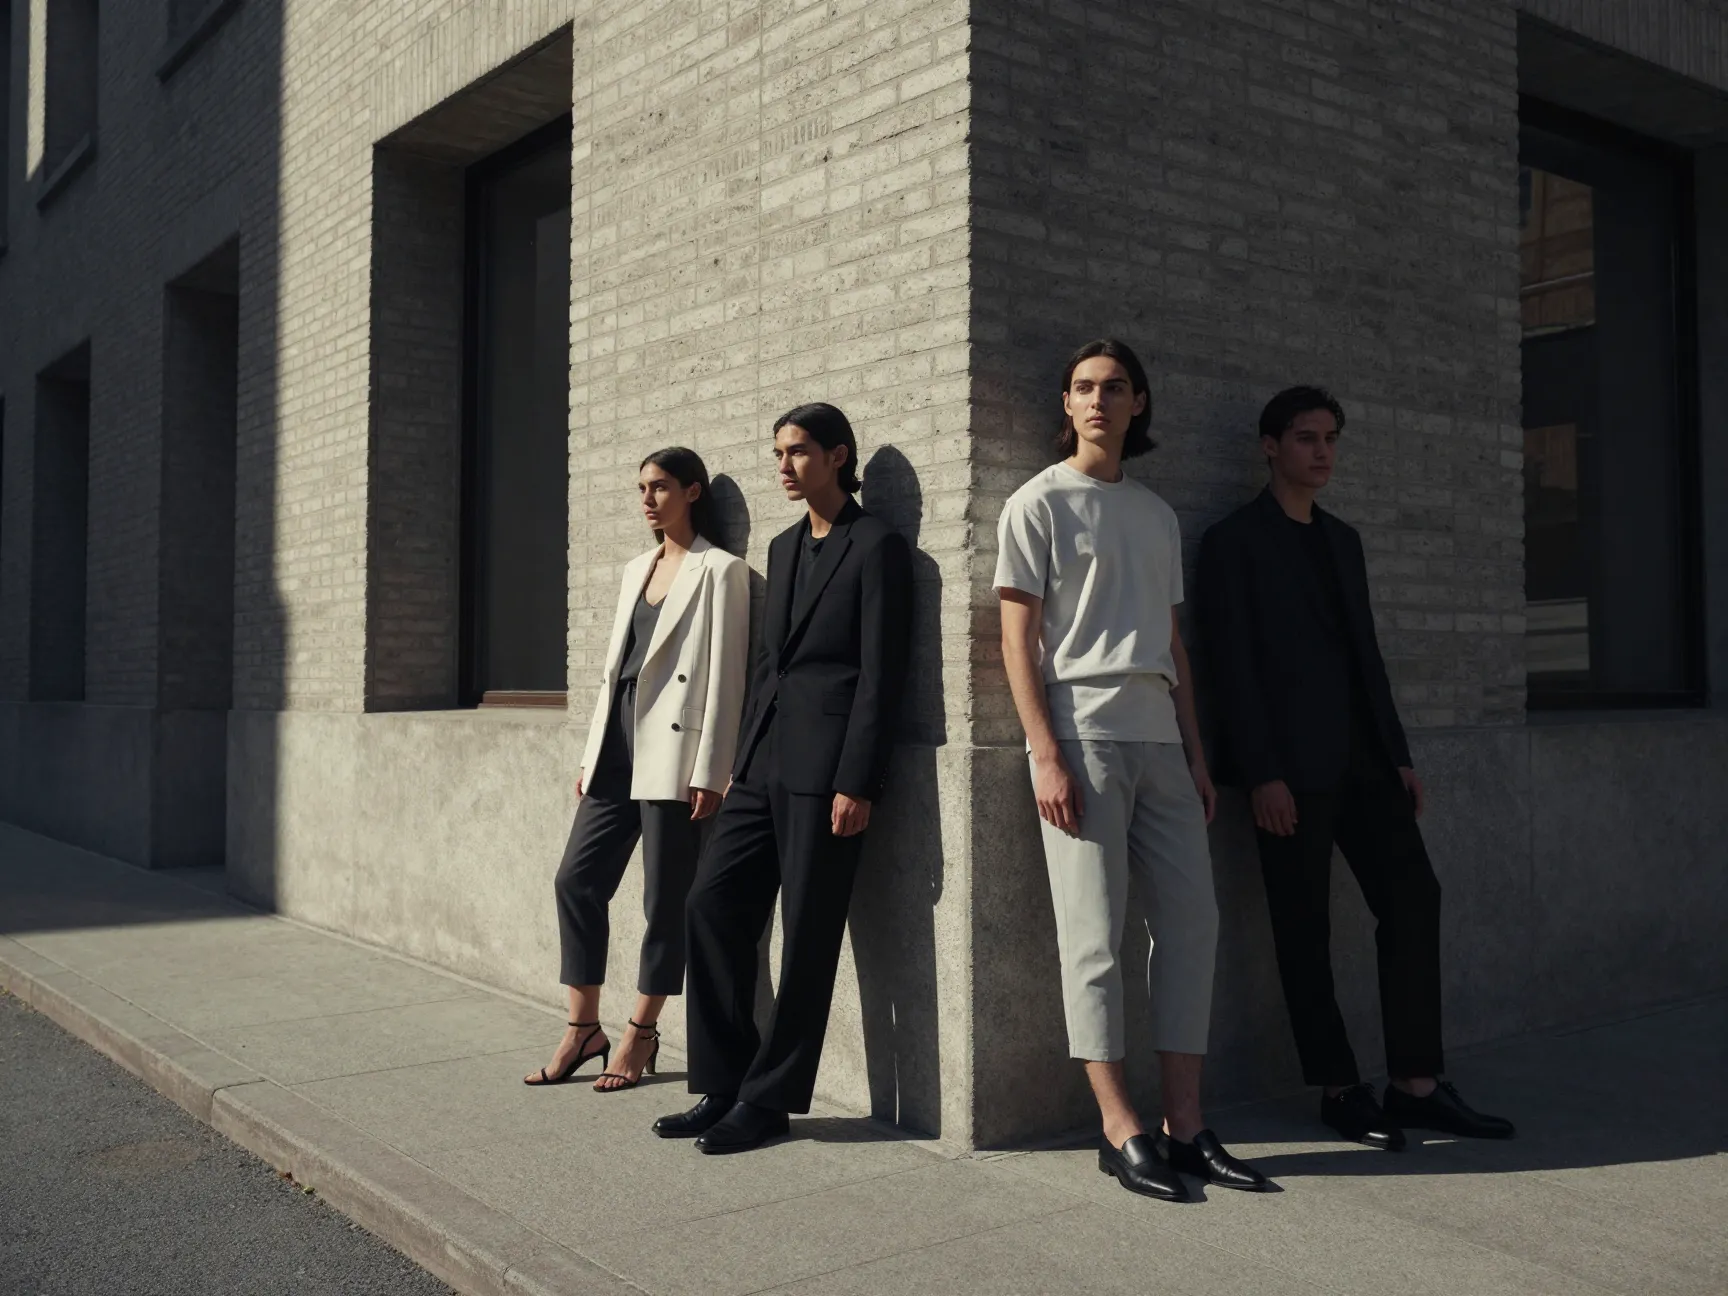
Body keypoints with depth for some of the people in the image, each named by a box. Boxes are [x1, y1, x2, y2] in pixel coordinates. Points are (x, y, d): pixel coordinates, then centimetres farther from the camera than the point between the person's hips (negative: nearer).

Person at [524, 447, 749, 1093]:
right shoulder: (636, 569, 18)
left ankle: (641, 1034, 13)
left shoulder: (719, 570, -5)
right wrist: (591, 755, 15)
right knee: (577, 879, 6)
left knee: (665, 897, 1)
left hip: (672, 756, -8)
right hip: (617, 748, 8)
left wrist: (709, 773, -15)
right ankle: (584, 1029, 16)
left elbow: (724, 677, -10)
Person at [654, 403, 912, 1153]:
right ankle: (723, 1086, 14)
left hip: (823, 766, -8)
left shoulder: (874, 546, -4)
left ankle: (770, 1099, 10)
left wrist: (857, 782, -16)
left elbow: (881, 674, -10)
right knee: (713, 904, 4)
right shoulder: (783, 548, 19)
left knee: (807, 935, 0)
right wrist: (741, 757, 15)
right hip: (763, 761, 8)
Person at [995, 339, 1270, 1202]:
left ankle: (1185, 1125, 11)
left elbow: (1173, 645, 19)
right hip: (1081, 735, -6)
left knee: (1192, 919, 4)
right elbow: (1018, 639, -5)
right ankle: (1121, 1131, 3)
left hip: (1159, 739, 6)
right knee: (1094, 936, -4)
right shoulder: (1040, 505, 2)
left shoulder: (1158, 516, 19)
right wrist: (1047, 755, -14)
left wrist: (1196, 753, 12)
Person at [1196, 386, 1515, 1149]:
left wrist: (1398, 754, 12)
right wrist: (1262, 774, -16)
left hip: (1362, 760, 7)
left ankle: (1416, 1084, 9)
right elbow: (1233, 665, -9)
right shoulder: (1235, 543, -2)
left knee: (1413, 897, 1)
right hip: (1292, 767, -7)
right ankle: (1339, 1090, 12)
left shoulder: (1343, 540, 19)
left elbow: (1366, 654, 19)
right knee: (1304, 928, 1)